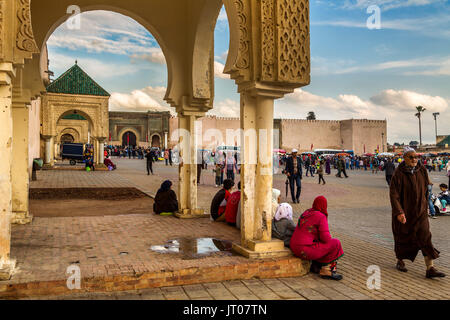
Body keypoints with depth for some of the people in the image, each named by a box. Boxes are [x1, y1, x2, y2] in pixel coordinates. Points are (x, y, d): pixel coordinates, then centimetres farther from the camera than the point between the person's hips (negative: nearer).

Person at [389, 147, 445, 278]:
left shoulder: (422, 170, 1)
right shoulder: (399, 174, -14)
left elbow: (425, 189, 16)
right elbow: (393, 194, -17)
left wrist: (425, 205, 21)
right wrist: (399, 212, -25)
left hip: (420, 211, 4)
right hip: (404, 212, -4)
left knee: (425, 237, -3)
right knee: (403, 237, 10)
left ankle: (430, 268, -1)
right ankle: (400, 261, 32)